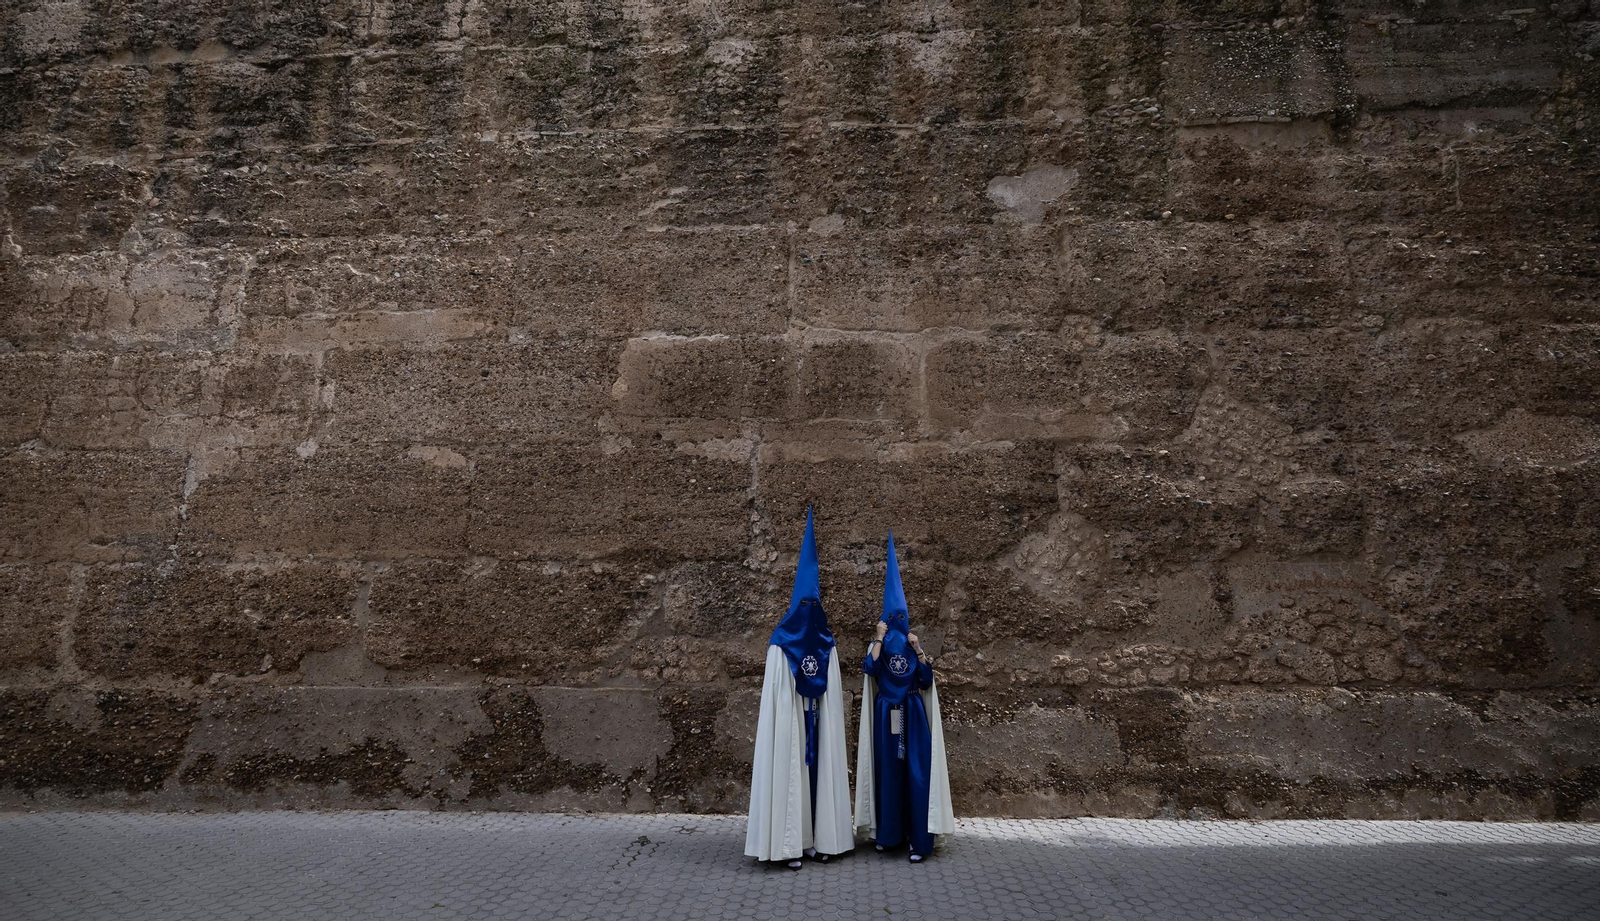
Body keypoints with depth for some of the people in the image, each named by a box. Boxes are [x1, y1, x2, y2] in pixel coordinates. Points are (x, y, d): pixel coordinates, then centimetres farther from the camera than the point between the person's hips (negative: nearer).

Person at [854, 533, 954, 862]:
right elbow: (870, 668, -18)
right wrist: (879, 638, -14)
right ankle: (887, 834, 16)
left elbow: (926, 681, -3)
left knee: (916, 772, -5)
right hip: (886, 715, 0)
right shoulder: (878, 645, 4)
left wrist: (918, 650, -9)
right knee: (888, 771, 4)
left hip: (913, 715, 1)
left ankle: (918, 839, -2)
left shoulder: (915, 645, 8)